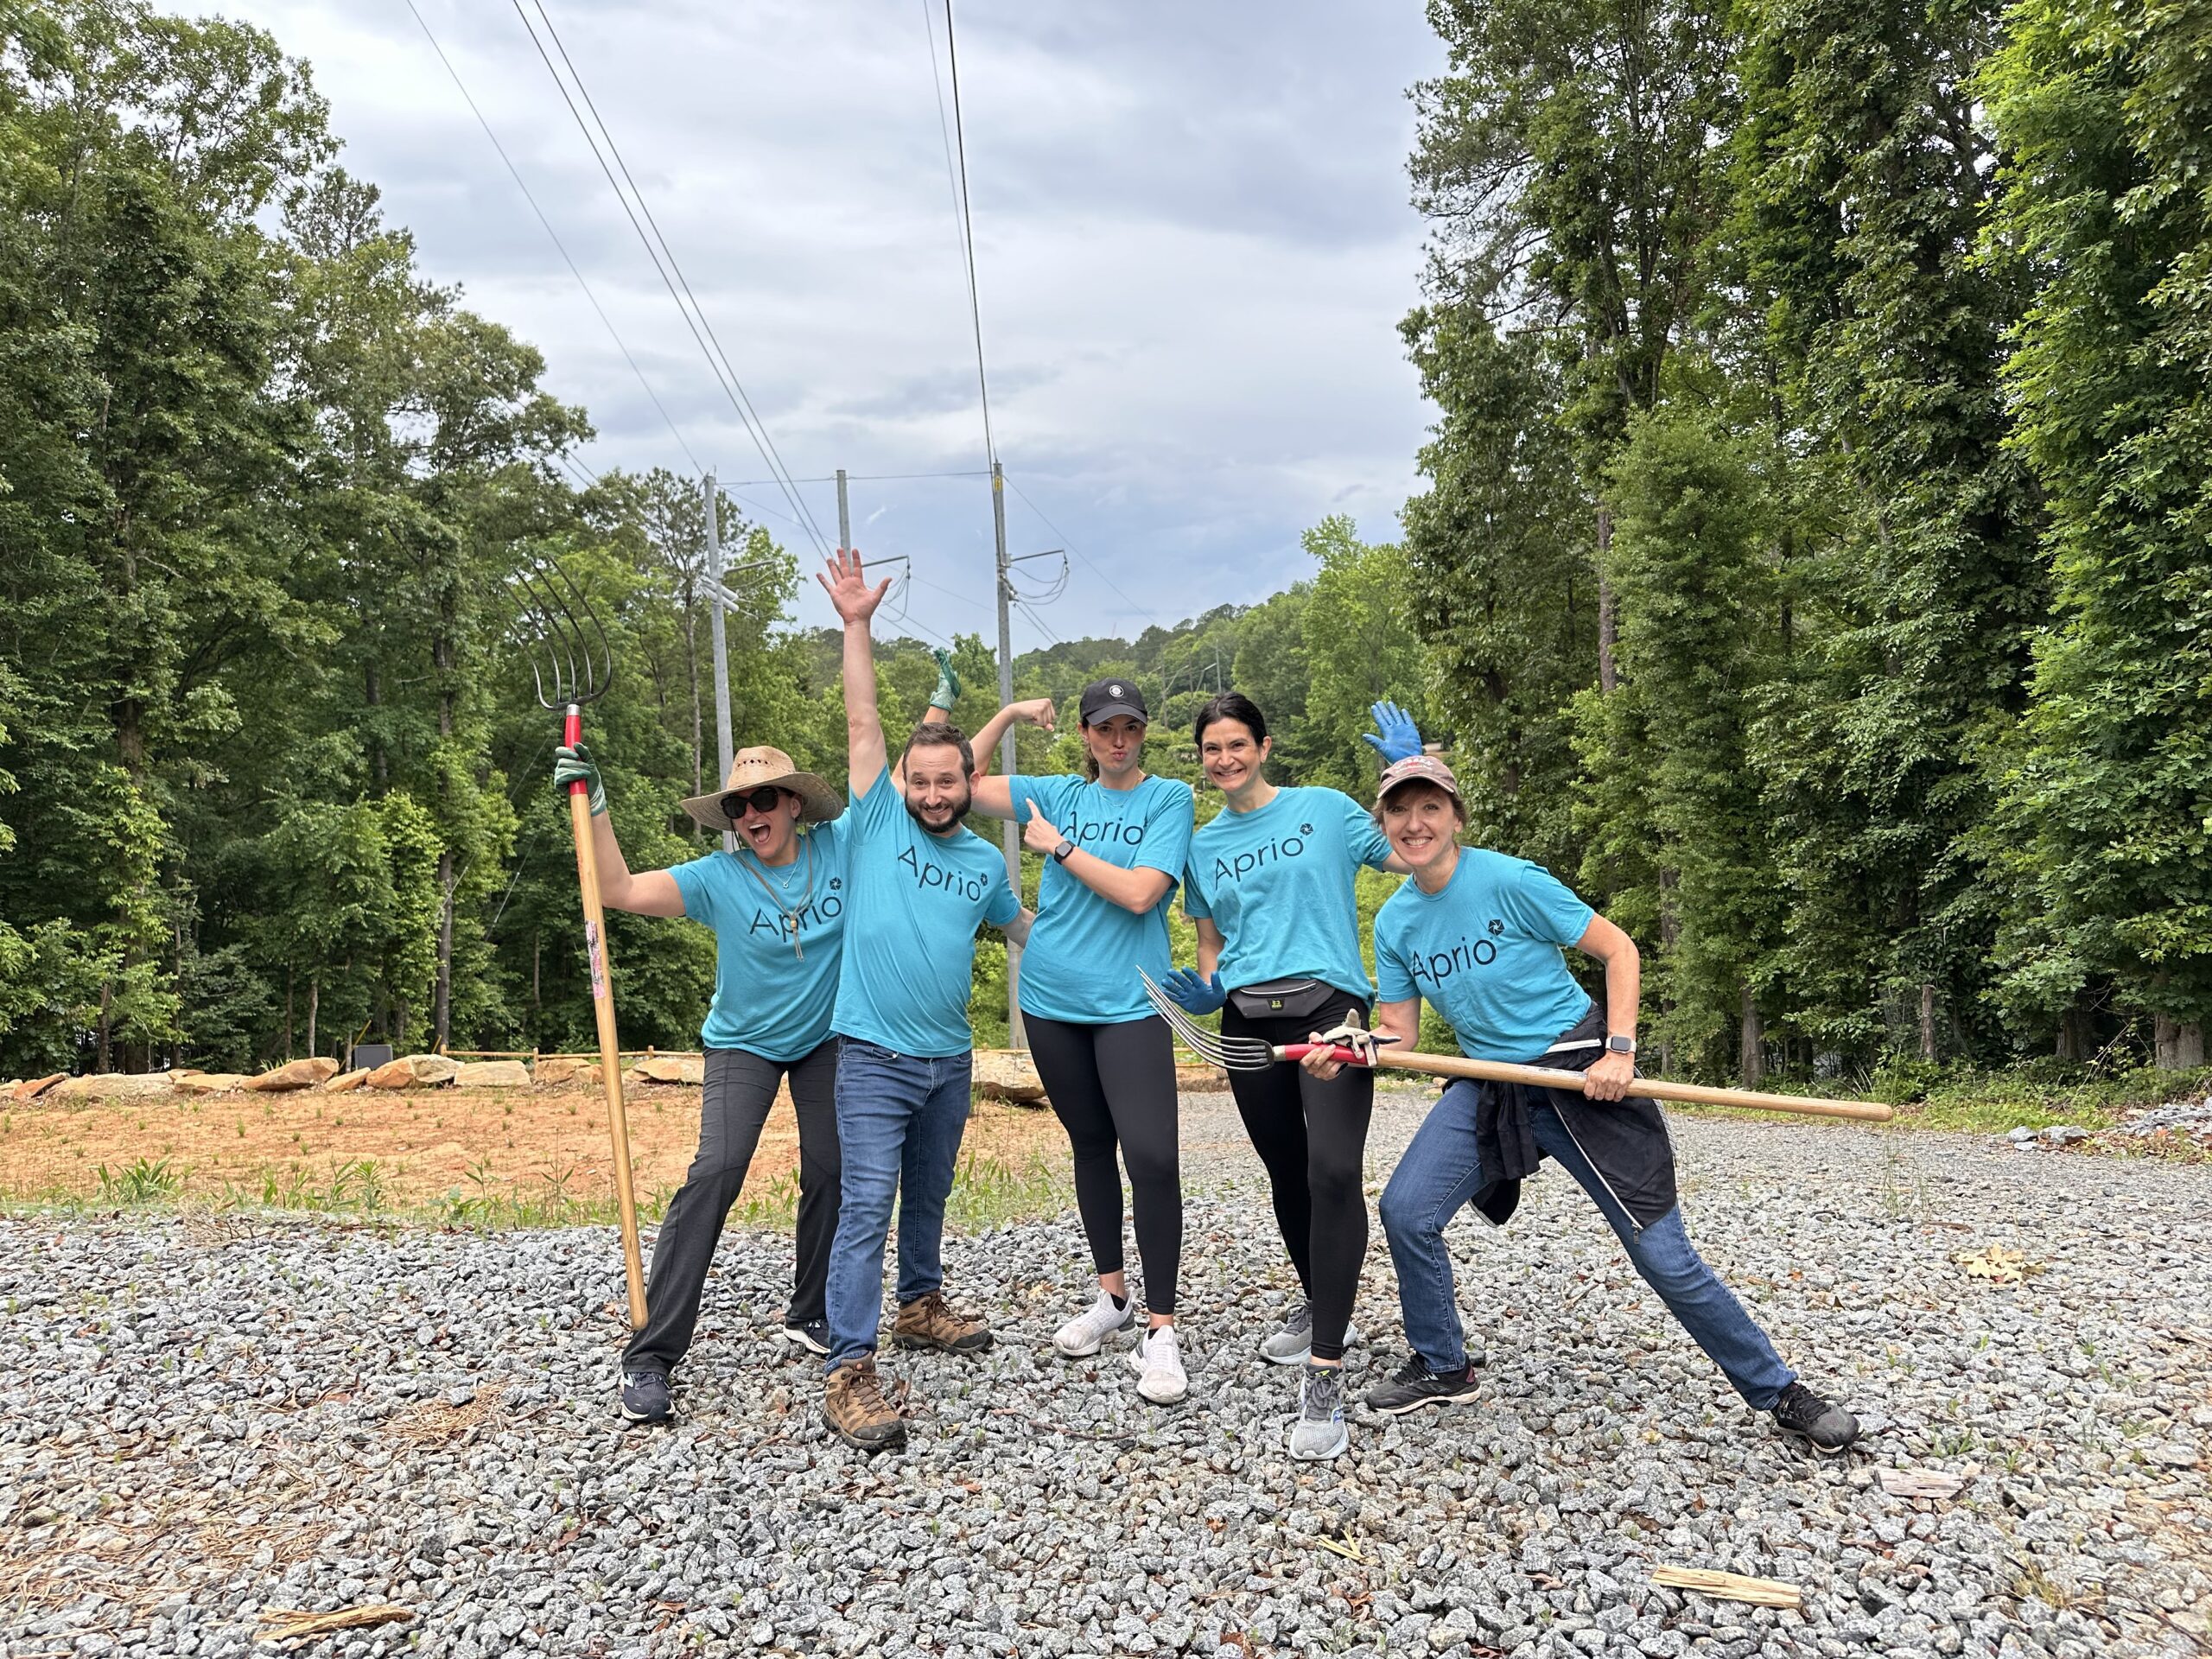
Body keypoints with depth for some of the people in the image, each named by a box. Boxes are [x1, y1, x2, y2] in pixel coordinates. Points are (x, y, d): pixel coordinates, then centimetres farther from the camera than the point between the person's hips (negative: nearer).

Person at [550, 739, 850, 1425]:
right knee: (715, 1173, -18)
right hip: (745, 1043, -3)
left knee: (831, 1174, 4)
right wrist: (593, 805, -32)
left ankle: (810, 1316, 28)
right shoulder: (720, 878, -19)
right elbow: (618, 892, -25)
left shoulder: (841, 846, -14)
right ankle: (650, 1356, -15)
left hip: (827, 1039, 3)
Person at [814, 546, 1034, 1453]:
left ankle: (920, 1305, 40)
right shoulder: (877, 821, -4)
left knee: (929, 1194, 21)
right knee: (867, 1205, -10)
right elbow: (861, 724, -10)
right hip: (875, 1055, -5)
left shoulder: (985, 861, 8)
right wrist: (856, 625, -15)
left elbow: (1024, 928, 26)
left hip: (949, 1057, 5)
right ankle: (849, 1371, -9)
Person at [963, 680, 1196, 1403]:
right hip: (1052, 999, 4)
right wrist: (1009, 714, 2)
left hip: (1129, 1004, -4)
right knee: (1090, 1145, 15)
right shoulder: (1061, 795, 10)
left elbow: (1139, 892, -14)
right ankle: (1112, 1295, 30)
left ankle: (1160, 1330, -5)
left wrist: (1059, 846, -7)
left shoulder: (1168, 798, -2)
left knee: (1152, 1156, -14)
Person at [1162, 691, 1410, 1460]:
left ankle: (1324, 1376, -18)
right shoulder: (1204, 846, 15)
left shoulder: (1324, 809, 4)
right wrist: (1206, 989, 0)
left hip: (1329, 1007, -5)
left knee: (1334, 1172, -22)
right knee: (1286, 1174, 14)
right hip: (1248, 1022, 5)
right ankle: (1318, 1306, 40)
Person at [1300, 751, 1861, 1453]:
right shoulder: (1393, 922, 0)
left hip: (1579, 1075, -5)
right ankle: (1441, 1368, 15)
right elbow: (1398, 1032, 3)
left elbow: (1618, 949, -10)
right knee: (1405, 1211, -8)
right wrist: (1347, 1047, -18)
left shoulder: (1510, 880, -17)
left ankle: (1779, 1392, 17)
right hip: (1487, 1086, 5)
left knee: (1662, 1254, -4)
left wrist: (1619, 1051, -18)